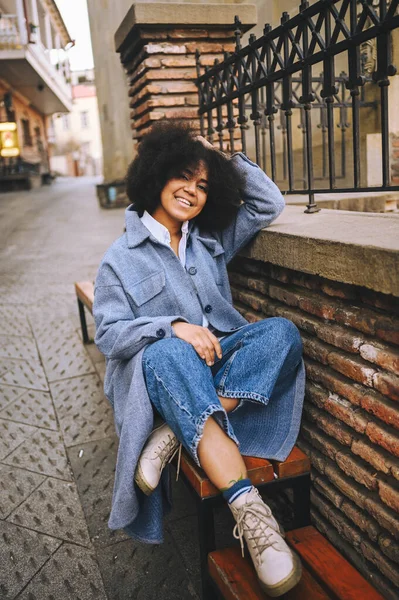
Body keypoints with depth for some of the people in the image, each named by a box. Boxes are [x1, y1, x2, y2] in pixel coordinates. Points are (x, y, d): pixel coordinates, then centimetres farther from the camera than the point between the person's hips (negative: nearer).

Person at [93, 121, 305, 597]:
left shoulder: (210, 239, 16)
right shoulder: (122, 258, 2)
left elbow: (269, 204, 17)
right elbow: (109, 334, -7)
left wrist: (228, 159, 11)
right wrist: (173, 327, -23)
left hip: (220, 362, 4)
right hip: (158, 369, -4)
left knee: (281, 331, -24)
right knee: (169, 354, -41)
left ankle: (175, 435, -32)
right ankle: (249, 512, -46)